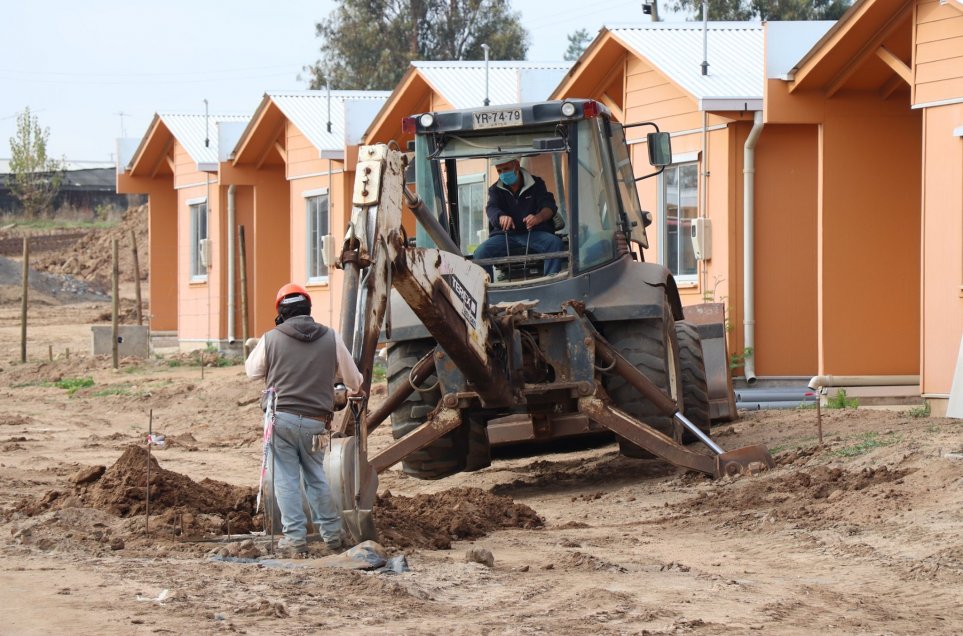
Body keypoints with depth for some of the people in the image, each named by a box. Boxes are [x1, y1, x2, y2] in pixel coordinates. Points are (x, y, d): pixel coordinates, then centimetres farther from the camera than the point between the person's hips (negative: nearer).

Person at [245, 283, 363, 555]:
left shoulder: (271, 339, -2)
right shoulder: (330, 338, 2)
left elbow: (252, 370, 14)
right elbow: (352, 377, 12)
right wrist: (355, 391, 36)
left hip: (281, 418, -2)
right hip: (315, 422, 2)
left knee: (286, 479, 3)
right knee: (317, 476, 16)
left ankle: (295, 537, 0)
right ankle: (332, 534, 19)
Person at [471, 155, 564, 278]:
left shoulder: (536, 184, 10)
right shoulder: (495, 190, 13)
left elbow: (549, 206, -5)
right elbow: (491, 208, -8)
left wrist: (538, 217, -32)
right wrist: (501, 217, -36)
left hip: (534, 233, -1)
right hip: (505, 235, 1)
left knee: (555, 243, -32)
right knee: (480, 252, -27)